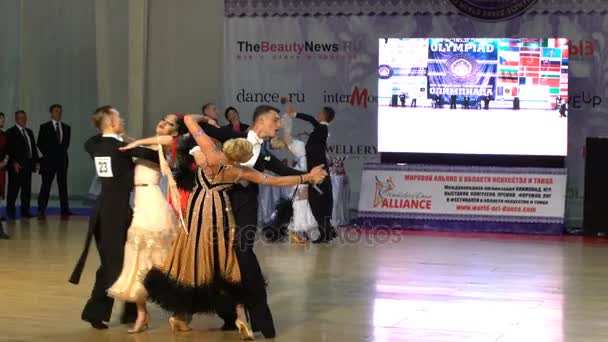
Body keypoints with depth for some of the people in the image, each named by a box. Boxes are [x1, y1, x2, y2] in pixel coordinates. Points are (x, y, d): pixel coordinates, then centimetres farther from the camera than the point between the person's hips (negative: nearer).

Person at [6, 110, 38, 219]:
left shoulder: (29, 132, 19)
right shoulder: (11, 132, -4)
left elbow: (33, 147, 19)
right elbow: (10, 149, -11)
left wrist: (36, 161, 10)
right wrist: (14, 163, -18)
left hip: (28, 165, 7)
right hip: (17, 165, -7)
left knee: (27, 190, 8)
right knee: (13, 190, -3)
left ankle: (25, 211, 13)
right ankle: (10, 212, 1)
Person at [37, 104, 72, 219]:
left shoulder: (66, 128, 11)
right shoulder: (44, 127, 2)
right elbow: (40, 143, 4)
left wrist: (62, 152, 8)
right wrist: (46, 154, 1)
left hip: (62, 160, 3)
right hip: (49, 160, -3)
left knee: (63, 185, 3)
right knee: (46, 186, -2)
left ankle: (65, 211, 4)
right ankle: (41, 211, 0)